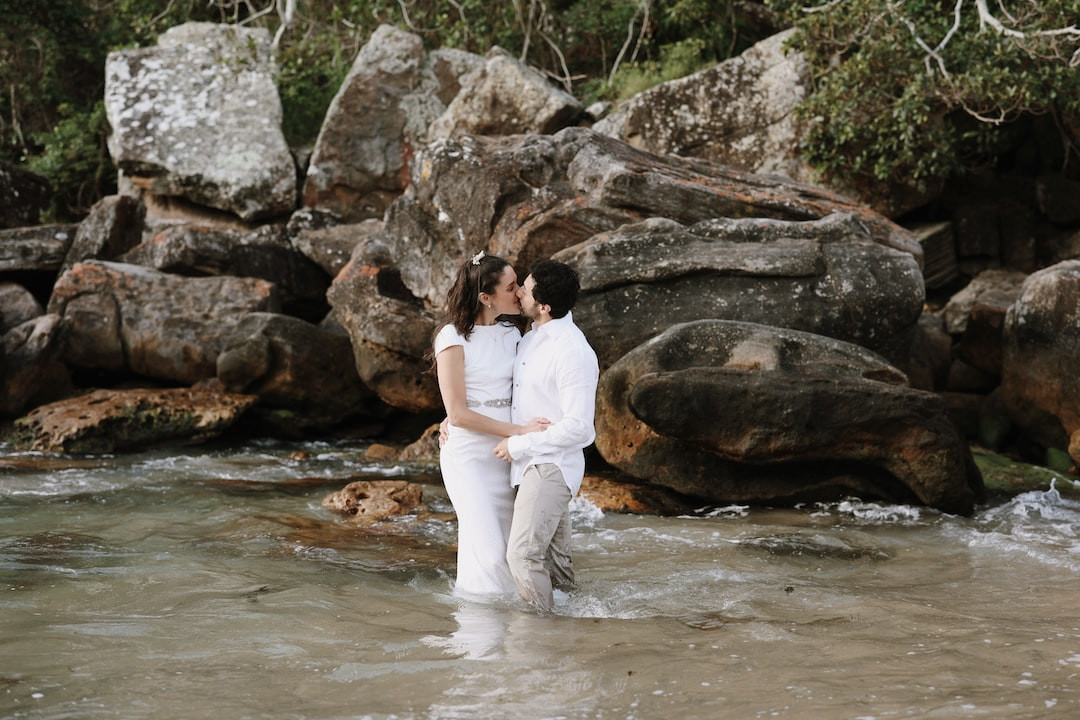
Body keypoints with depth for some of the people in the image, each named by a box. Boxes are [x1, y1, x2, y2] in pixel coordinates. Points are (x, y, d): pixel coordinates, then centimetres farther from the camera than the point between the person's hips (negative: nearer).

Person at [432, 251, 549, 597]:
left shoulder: (511, 334, 9)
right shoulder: (454, 338, -11)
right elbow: (458, 414, -14)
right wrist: (520, 430, -16)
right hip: (468, 454, -6)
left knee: (507, 547, 4)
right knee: (487, 551, -12)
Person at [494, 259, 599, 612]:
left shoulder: (574, 354, -21)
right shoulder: (532, 338, 8)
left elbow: (578, 428, -23)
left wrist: (518, 445, -17)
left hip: (551, 465, -9)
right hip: (530, 463, 9)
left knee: (522, 554, -16)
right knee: (554, 559, 18)